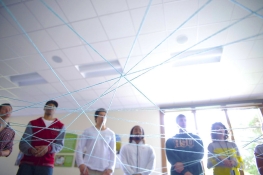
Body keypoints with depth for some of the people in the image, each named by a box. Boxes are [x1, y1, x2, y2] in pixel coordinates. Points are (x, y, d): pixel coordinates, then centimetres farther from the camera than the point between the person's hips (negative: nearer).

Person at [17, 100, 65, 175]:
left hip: (46, 164, -1)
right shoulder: (32, 123, 13)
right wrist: (30, 150, -19)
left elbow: (60, 145, 1)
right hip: (27, 162, 1)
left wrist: (48, 148, -20)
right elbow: (23, 142, 4)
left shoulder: (60, 126, 10)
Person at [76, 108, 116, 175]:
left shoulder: (111, 134, 7)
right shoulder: (88, 131, 5)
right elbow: (79, 148, 3)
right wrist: (81, 164, -9)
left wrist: (110, 168, -4)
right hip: (88, 168, -1)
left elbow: (113, 153, 6)